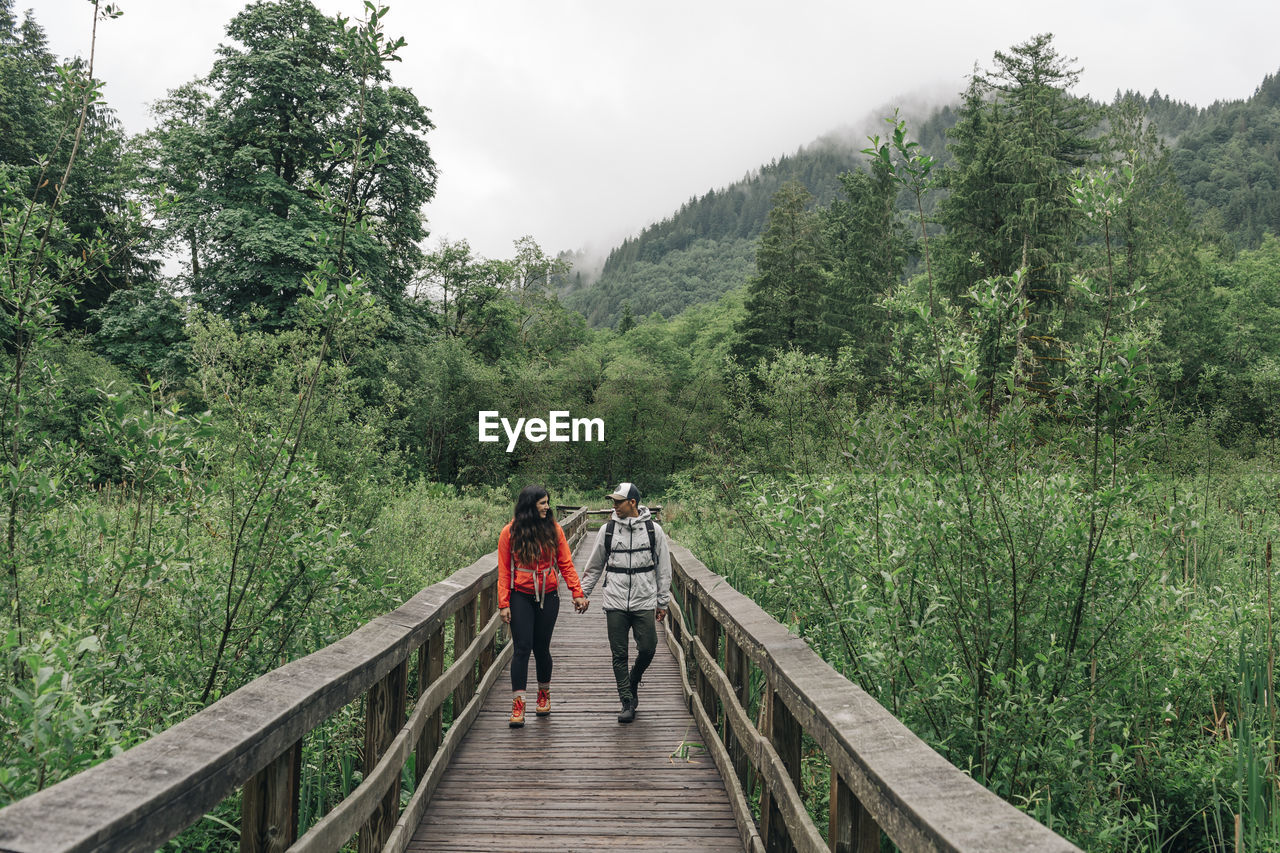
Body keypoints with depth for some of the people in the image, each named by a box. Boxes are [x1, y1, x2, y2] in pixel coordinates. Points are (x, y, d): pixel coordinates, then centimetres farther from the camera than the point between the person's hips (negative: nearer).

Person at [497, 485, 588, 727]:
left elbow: (566, 563, 4)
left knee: (542, 647, 8)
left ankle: (544, 694, 30)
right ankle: (518, 706, -4)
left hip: (548, 596, 2)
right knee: (522, 648, -8)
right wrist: (504, 603, -5)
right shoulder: (510, 532, -3)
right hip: (521, 596, -2)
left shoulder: (553, 529, 2)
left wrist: (577, 593, -3)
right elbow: (504, 571, -1)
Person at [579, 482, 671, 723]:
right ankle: (628, 703, 11)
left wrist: (662, 602, 6)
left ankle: (633, 682, 27)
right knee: (619, 655, 1)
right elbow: (594, 566, 13)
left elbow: (663, 568, 7)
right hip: (615, 603, 1)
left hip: (644, 602, -1)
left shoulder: (653, 530, 1)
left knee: (647, 649, -3)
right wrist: (582, 593, 12)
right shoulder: (608, 529, 3)